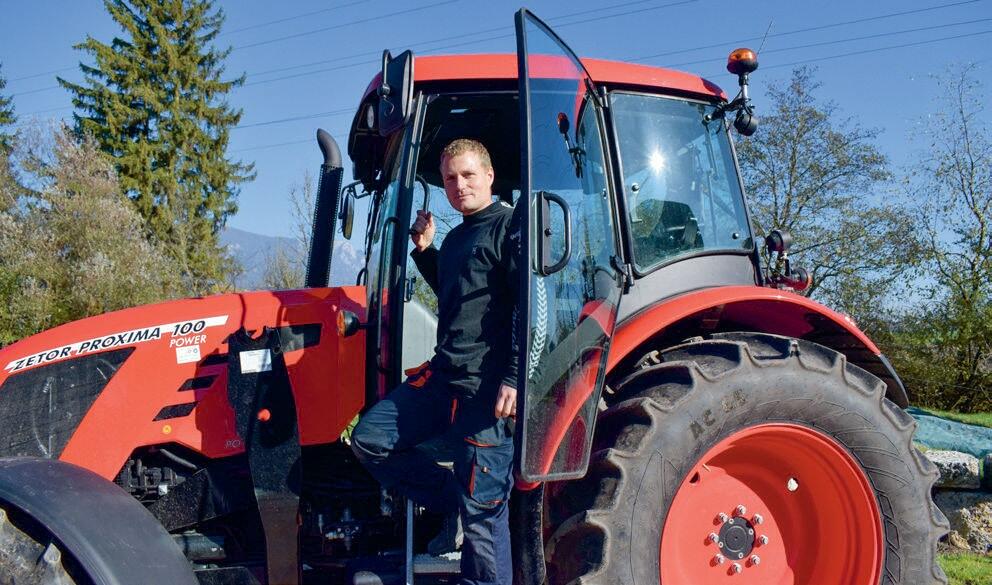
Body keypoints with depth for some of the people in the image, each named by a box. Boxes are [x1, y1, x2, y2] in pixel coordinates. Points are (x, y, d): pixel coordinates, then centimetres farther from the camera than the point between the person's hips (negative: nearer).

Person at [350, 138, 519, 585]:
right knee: (370, 438, 5)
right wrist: (425, 251, 21)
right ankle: (450, 502, 12)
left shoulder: (509, 226, -6)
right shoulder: (456, 238, 19)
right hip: (443, 376, 9)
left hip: (487, 387, -9)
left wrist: (515, 378, -23)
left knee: (482, 510, -4)